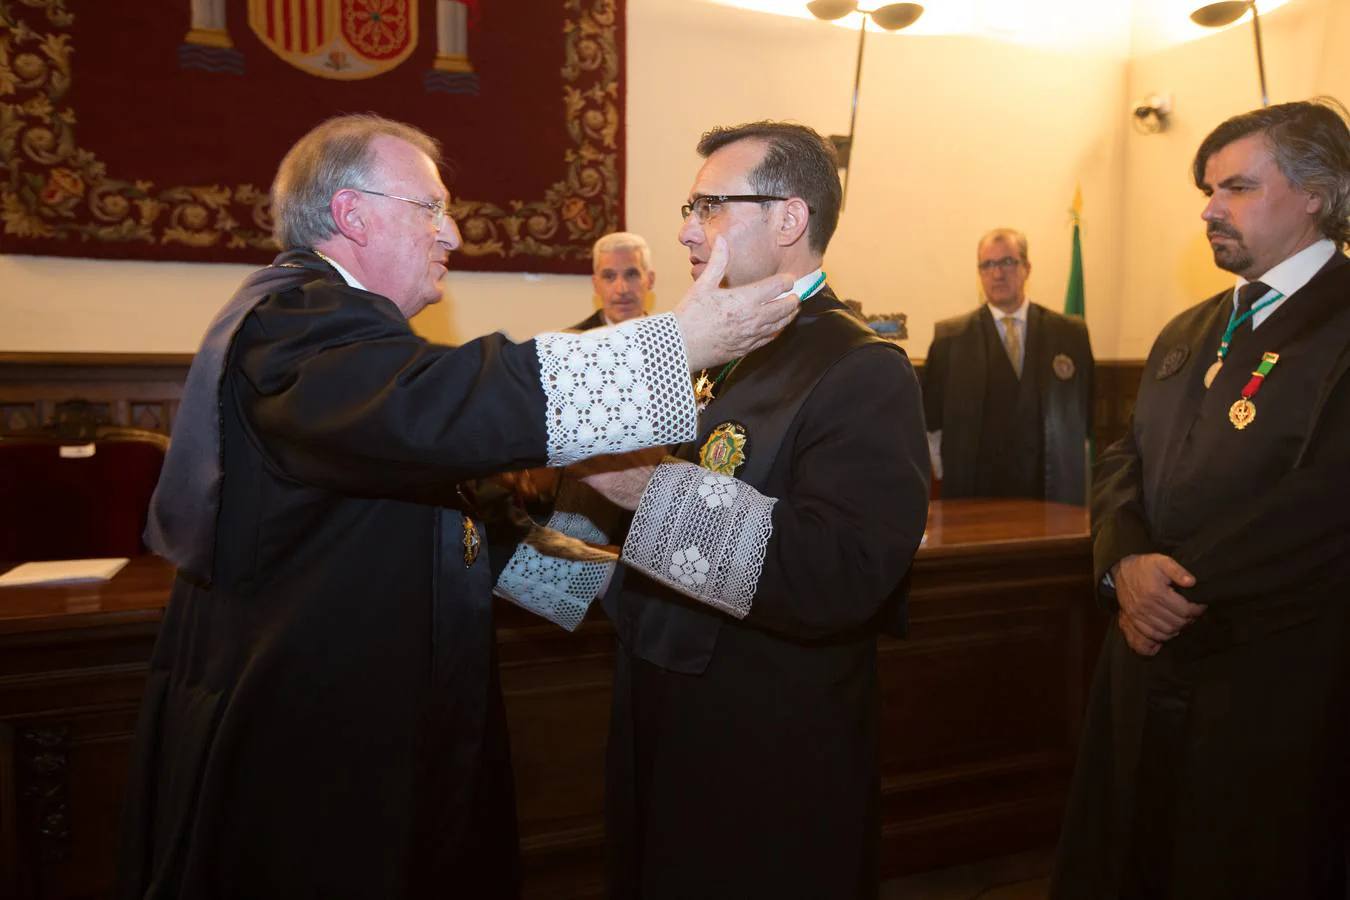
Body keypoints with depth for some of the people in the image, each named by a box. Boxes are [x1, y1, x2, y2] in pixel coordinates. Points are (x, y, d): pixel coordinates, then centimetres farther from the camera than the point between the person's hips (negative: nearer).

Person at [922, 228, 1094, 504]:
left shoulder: (1070, 333, 3)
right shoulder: (950, 336, 0)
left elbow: (1086, 417, 7)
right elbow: (931, 420, 3)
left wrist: (1075, 476, 4)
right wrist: (951, 475, 0)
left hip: (1052, 494, 1)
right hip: (973, 494, -1)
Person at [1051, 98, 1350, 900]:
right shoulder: (1188, 333, 13)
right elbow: (1125, 463, 9)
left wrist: (1186, 600, -15)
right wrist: (1126, 562, -10)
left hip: (1272, 691, -6)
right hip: (1150, 668, 7)